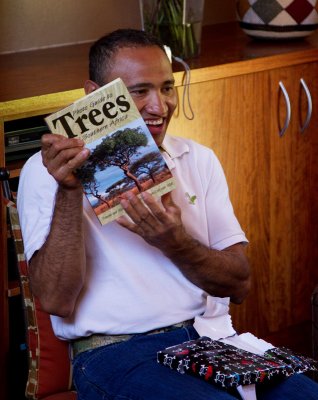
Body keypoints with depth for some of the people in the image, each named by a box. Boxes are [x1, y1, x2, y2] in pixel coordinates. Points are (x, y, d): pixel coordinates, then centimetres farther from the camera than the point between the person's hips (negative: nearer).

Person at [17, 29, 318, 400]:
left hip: (209, 338, 5)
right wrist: (69, 192, -19)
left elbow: (239, 284, 8)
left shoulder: (199, 160, 15)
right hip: (115, 352, -5)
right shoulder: (49, 169, 1)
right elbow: (56, 301, -9)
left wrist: (175, 243, -12)